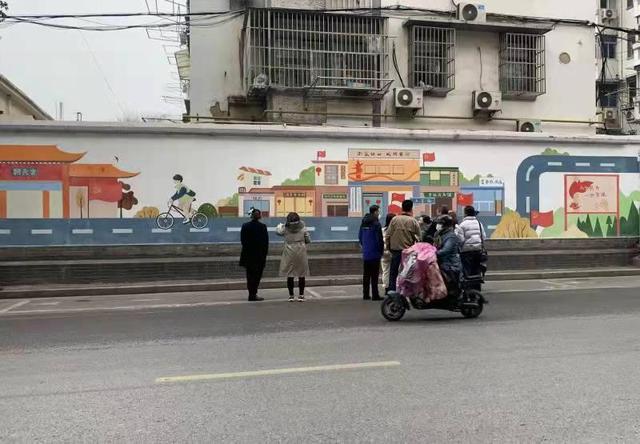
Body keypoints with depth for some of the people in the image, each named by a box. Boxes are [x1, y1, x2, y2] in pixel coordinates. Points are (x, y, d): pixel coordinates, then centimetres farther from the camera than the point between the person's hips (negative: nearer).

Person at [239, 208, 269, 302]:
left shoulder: (245, 226, -1)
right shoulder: (262, 227, -9)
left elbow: (243, 240, 3)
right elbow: (266, 242, -6)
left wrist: (247, 249, 13)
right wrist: (265, 253, 3)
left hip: (248, 255, 3)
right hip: (259, 255, -3)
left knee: (250, 275, 13)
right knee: (257, 275, 2)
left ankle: (252, 294, 17)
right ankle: (253, 295, -1)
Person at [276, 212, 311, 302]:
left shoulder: (285, 229, -4)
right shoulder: (303, 229, -2)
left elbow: (277, 231, 15)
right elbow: (308, 240, 4)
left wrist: (281, 225, 34)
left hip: (289, 254, 0)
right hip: (301, 254, 0)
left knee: (290, 275, 8)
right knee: (301, 275, 9)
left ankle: (291, 295, 11)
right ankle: (301, 295, 12)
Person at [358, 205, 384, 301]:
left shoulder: (363, 223, 10)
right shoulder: (376, 223, -14)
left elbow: (360, 236, 16)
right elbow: (379, 239, -15)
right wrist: (381, 251, -5)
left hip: (365, 253, 7)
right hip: (375, 253, -7)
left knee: (366, 274, 11)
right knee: (374, 275, -3)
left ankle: (365, 294, 15)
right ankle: (375, 295, -1)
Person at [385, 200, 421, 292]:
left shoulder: (395, 219, -4)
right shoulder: (413, 221, -7)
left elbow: (388, 235, -3)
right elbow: (419, 237, -6)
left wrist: (390, 246, 10)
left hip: (395, 250, 1)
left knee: (393, 272, 11)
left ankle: (392, 291, 11)